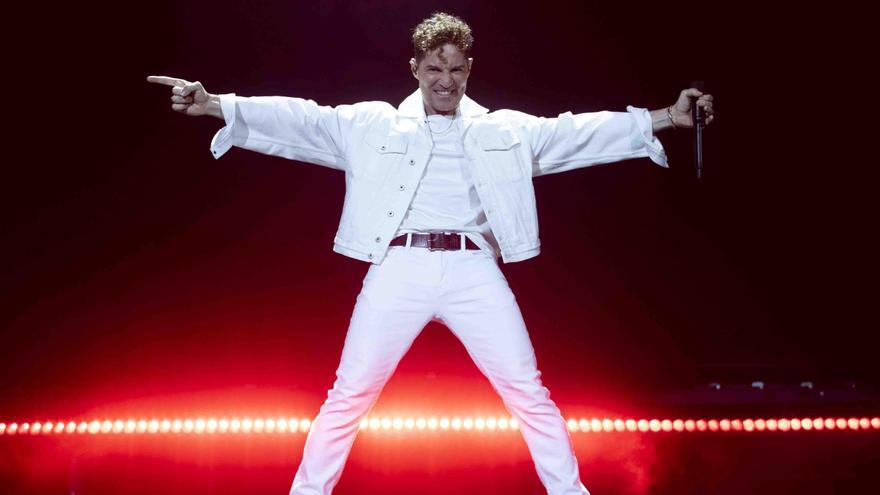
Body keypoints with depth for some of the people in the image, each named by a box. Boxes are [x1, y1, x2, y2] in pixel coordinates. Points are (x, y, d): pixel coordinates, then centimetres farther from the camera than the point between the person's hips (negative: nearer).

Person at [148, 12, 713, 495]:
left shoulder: (505, 130, 13)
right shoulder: (373, 125, 9)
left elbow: (576, 133, 9)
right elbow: (300, 120, 1)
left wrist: (666, 117, 3)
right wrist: (215, 105, -9)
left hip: (474, 270, 1)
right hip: (399, 268, -1)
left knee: (529, 390, 1)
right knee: (350, 393, -1)